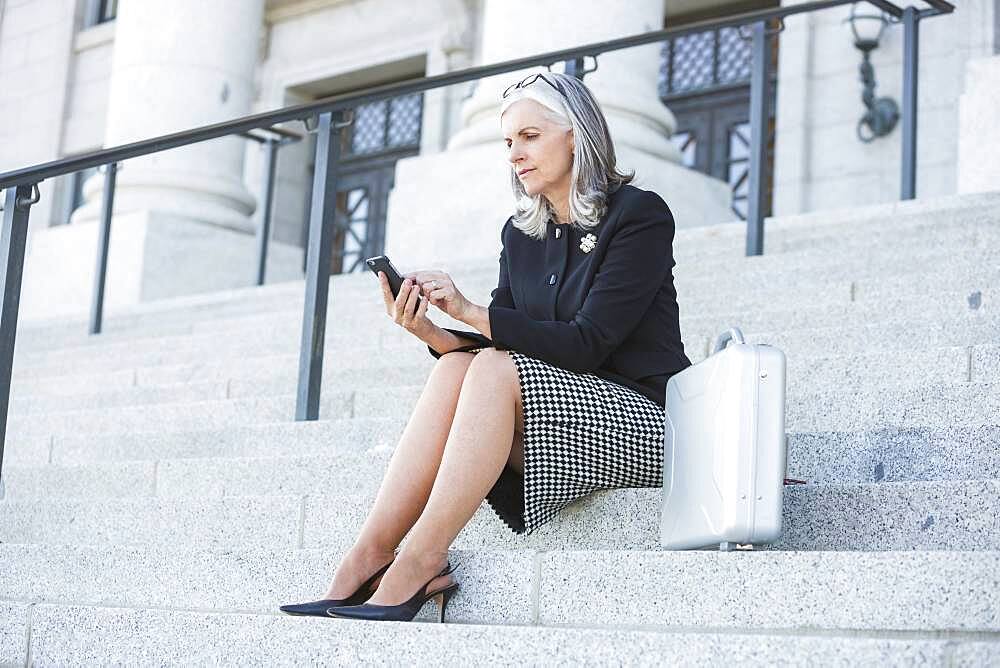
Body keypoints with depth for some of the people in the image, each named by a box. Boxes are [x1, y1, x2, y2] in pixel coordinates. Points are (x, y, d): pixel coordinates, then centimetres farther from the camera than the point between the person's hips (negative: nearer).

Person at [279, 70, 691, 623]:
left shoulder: (639, 215, -7)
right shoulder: (520, 234, 12)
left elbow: (587, 343, -18)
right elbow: (499, 344, 4)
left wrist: (470, 312, -22)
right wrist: (427, 332, -15)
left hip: (644, 418, -5)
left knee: (494, 371, -29)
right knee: (456, 366, -23)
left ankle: (413, 570, -33)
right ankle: (364, 562, -32)